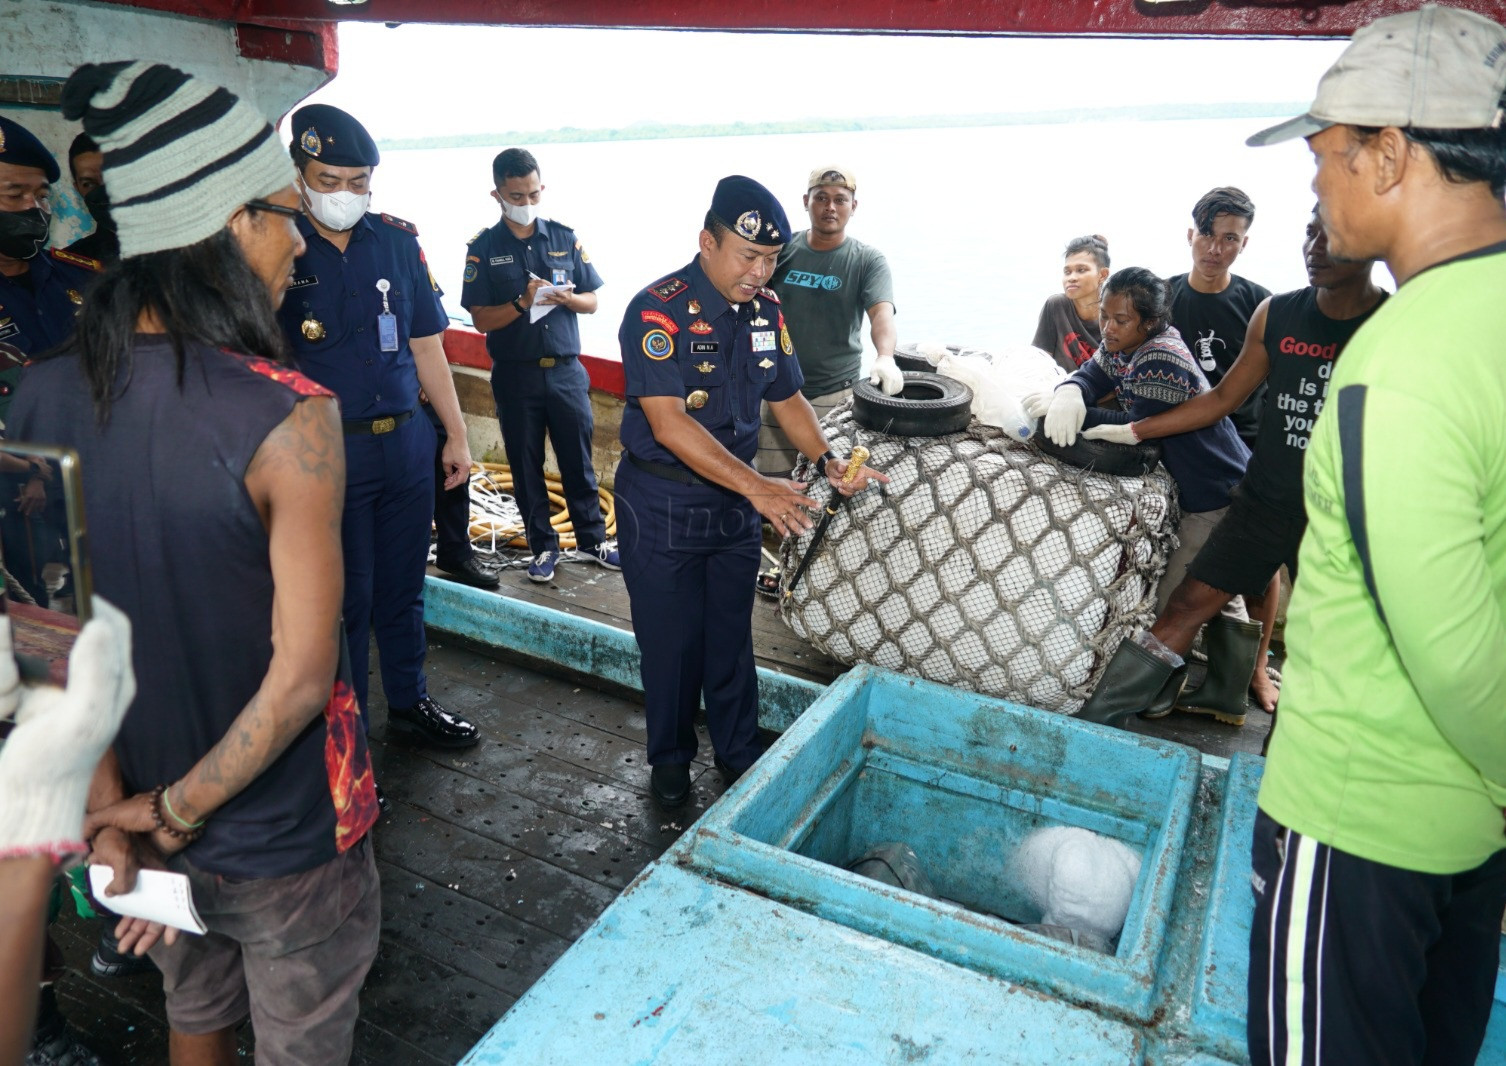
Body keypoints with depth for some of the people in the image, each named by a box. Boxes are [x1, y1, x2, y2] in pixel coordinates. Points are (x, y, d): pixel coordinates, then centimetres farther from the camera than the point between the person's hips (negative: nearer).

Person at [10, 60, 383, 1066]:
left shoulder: (42, 397, -8)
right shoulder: (289, 415, -27)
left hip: (141, 813, 5)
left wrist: (110, 810, -2)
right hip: (286, 841, -5)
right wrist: (175, 812, -12)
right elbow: (299, 676, -25)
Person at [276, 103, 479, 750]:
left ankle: (409, 703, 35)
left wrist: (456, 435, 10)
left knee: (403, 586, 16)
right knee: (346, 596, 6)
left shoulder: (397, 239, 4)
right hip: (328, 450, -4)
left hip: (407, 441, 4)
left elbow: (427, 345, 9)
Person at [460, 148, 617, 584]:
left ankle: (592, 540, 21)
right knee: (526, 466, 8)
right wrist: (524, 302, -20)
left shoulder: (565, 238, 5)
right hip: (515, 376, -1)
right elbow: (481, 319, -5)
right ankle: (543, 547, 21)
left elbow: (591, 302, 7)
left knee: (578, 461, 7)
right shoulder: (483, 248, -1)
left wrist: (565, 298, -15)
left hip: (566, 370, 1)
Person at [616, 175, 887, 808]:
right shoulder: (659, 311, -20)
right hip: (662, 506, -5)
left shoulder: (765, 310, 1)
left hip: (734, 501, 5)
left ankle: (739, 752, 34)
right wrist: (756, 486, -31)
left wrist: (827, 461, -8)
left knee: (732, 636, 16)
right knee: (671, 640, 8)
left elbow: (786, 398, 10)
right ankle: (670, 760, 30)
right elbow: (668, 424, -27)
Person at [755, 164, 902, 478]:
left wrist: (885, 357, -41)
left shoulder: (868, 260, -4)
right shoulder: (781, 249, 2)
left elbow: (882, 311, -20)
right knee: (774, 480, 6)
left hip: (837, 394, -2)